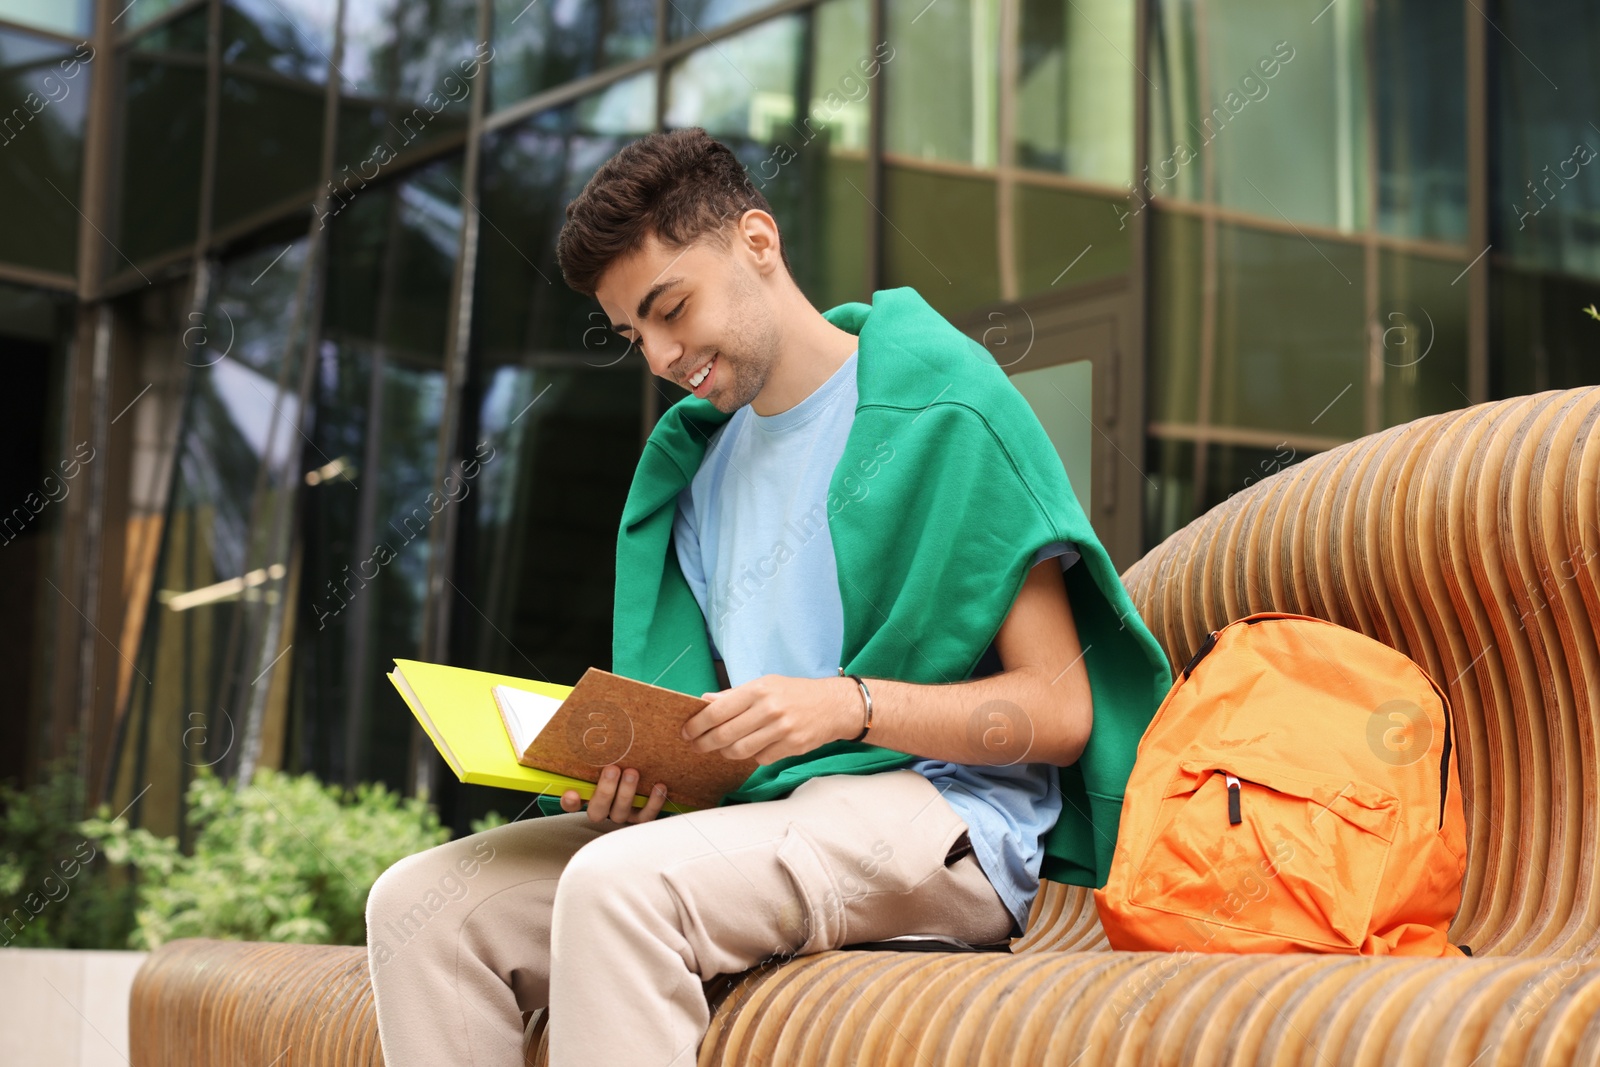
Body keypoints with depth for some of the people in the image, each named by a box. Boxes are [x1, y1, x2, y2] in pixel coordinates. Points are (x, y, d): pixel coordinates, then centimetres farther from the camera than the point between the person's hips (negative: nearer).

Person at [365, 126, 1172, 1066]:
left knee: (618, 883, -34)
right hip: (751, 814, 7)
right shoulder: (696, 459, 20)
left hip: (934, 810, -7)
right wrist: (630, 777, -2)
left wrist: (851, 705, -21)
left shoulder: (943, 403, -3)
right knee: (420, 904, -12)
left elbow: (1060, 711, -7)